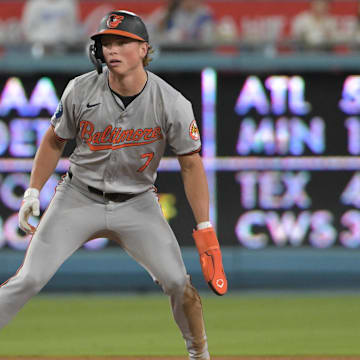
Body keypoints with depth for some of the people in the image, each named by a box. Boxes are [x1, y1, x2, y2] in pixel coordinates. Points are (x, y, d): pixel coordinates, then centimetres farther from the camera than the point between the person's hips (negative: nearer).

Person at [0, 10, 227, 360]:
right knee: (29, 279, -12)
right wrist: (33, 192, 0)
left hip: (137, 204, 0)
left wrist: (204, 229, -9)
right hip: (79, 199, 0)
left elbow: (191, 164, -7)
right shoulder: (81, 91, -13)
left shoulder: (172, 104, -16)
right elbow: (54, 140, 5)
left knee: (177, 281, -11)